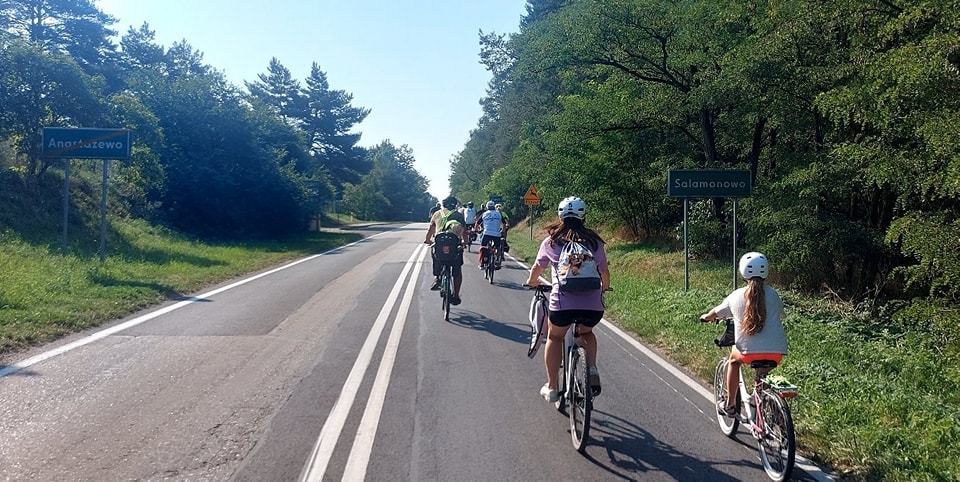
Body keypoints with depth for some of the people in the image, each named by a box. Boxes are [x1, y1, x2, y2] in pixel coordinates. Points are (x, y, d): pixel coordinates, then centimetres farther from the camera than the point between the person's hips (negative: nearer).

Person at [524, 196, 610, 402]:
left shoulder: (552, 241, 9)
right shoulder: (594, 241, 13)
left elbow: (537, 268, 22)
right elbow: (605, 272, 21)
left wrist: (532, 281, 43)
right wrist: (604, 288, 42)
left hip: (562, 303, -2)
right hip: (593, 305, 2)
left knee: (554, 337, 26)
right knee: (586, 333, 32)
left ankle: (551, 388, 25)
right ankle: (592, 369, 8)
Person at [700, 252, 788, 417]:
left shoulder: (736, 296, 3)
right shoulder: (772, 294, 5)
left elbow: (715, 313, 18)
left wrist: (705, 317, 40)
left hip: (749, 351, -2)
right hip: (776, 352, 2)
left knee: (734, 359, 30)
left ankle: (729, 405, 29)